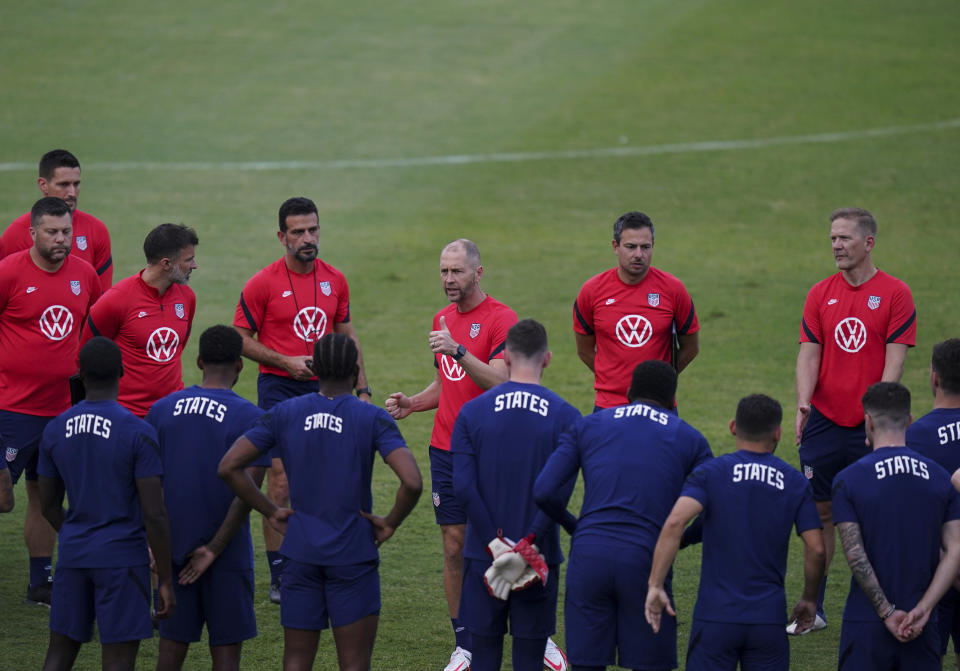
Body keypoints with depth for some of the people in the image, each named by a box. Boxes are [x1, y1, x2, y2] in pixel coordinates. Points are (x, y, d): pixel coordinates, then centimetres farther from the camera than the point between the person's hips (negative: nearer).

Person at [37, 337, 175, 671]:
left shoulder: (55, 431, 2)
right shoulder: (138, 434, -12)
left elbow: (49, 506, 11)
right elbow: (154, 514, -14)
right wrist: (166, 581, -7)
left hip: (73, 556, 5)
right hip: (122, 561, -4)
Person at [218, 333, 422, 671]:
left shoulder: (284, 414, 2)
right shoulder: (372, 419, -7)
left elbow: (229, 466, -2)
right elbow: (412, 482, -20)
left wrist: (271, 512, 5)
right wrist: (390, 523, -3)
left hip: (300, 554, 3)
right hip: (353, 555, -3)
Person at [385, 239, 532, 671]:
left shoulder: (501, 318, -9)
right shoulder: (443, 320, 13)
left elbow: (498, 383, -20)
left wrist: (458, 350, -31)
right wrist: (410, 404, 6)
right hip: (446, 450, 6)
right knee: (454, 549, 4)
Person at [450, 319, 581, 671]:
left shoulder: (472, 411, -1)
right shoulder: (565, 416, -4)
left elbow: (463, 486, -9)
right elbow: (560, 490, -12)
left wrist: (493, 541, -8)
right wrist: (529, 542, -13)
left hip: (483, 557, 1)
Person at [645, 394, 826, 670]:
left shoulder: (710, 473, -1)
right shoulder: (795, 482, 5)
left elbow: (675, 523, -17)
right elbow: (816, 549, 2)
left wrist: (655, 585, -14)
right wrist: (809, 599, 18)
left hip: (715, 615, -1)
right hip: (769, 616, 1)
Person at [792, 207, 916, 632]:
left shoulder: (895, 294, -3)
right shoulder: (821, 294, 7)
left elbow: (893, 361, -7)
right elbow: (809, 354, 3)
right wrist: (803, 403, -13)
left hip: (870, 426, -3)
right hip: (824, 420, 3)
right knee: (821, 511, 5)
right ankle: (813, 609, 11)